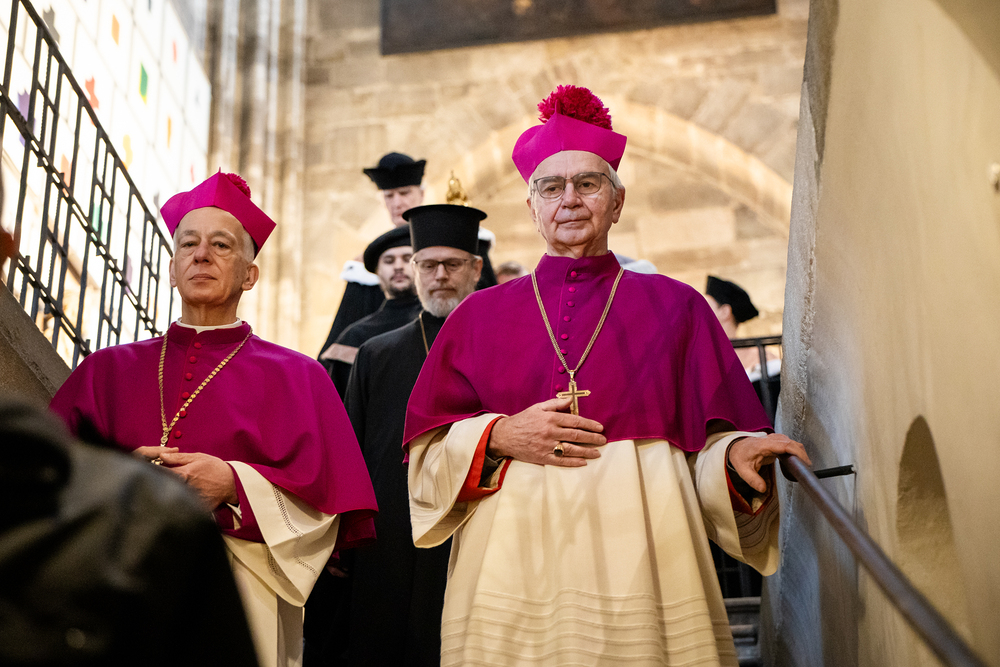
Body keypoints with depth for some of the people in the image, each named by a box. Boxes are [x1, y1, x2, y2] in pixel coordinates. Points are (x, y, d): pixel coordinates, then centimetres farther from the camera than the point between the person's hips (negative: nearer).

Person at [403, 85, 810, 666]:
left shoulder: (675, 308, 10)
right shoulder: (481, 315, 12)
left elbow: (710, 443, 5)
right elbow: (428, 453, 9)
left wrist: (736, 454, -15)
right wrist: (498, 438, -8)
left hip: (636, 566, -1)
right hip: (511, 570, 1)